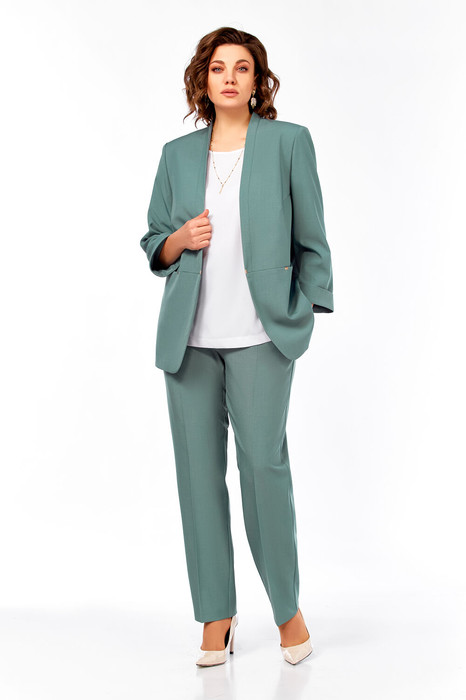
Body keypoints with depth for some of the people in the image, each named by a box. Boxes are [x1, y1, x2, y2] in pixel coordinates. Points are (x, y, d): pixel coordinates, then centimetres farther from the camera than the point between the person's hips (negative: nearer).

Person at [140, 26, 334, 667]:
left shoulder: (288, 142, 5)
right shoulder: (177, 154, 13)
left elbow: (312, 239, 6)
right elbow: (153, 245, 19)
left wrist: (306, 314, 0)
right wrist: (178, 240, -3)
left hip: (260, 332, -3)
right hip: (189, 334, 3)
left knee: (264, 462, -8)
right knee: (199, 468, 3)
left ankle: (287, 607, 13)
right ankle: (216, 614, 16)